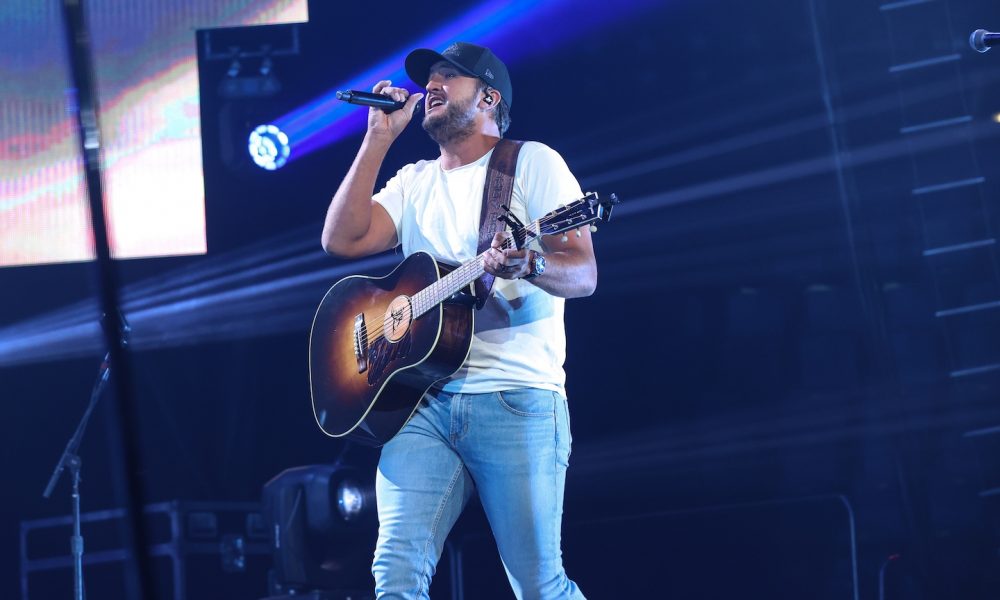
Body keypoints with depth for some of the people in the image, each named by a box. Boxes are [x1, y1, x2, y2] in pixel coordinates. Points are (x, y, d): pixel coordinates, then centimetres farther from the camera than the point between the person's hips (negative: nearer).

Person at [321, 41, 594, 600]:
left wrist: (530, 265, -28)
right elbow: (342, 239, 5)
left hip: (515, 400, -4)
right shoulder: (413, 182, 21)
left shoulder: (533, 162, 4)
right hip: (422, 401, 4)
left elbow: (584, 274, -5)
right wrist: (379, 139, 6)